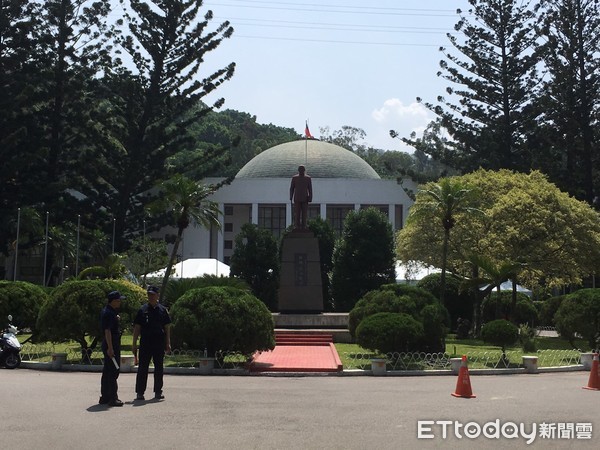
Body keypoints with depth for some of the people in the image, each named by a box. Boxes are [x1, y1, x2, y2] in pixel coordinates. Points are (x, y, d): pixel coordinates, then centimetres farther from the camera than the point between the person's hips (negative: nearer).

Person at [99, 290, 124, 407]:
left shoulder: (109, 311, 15)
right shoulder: (108, 313, -17)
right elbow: (107, 331, -23)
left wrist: (116, 319, 22)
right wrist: (110, 348, -26)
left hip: (111, 345, 11)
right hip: (111, 345, -11)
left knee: (107, 371, 14)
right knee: (113, 372, -8)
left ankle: (104, 397, 21)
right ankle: (112, 398, -6)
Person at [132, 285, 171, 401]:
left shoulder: (163, 310, 6)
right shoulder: (143, 310, 3)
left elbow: (167, 328, 7)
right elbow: (137, 328, 4)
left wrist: (168, 344, 2)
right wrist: (134, 344, -1)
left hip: (159, 343, 1)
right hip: (145, 343, -1)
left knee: (159, 368, 7)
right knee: (142, 368, 1)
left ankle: (158, 392, 16)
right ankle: (140, 392, 7)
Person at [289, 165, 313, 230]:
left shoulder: (308, 178, 1)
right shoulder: (294, 178, 1)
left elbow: (310, 189, 0)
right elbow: (291, 188, 3)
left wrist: (310, 199, -6)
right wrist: (291, 198, -3)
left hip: (305, 199, 0)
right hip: (297, 199, 0)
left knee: (304, 213, -1)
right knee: (297, 213, -5)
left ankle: (303, 227, 3)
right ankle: (296, 226, -3)